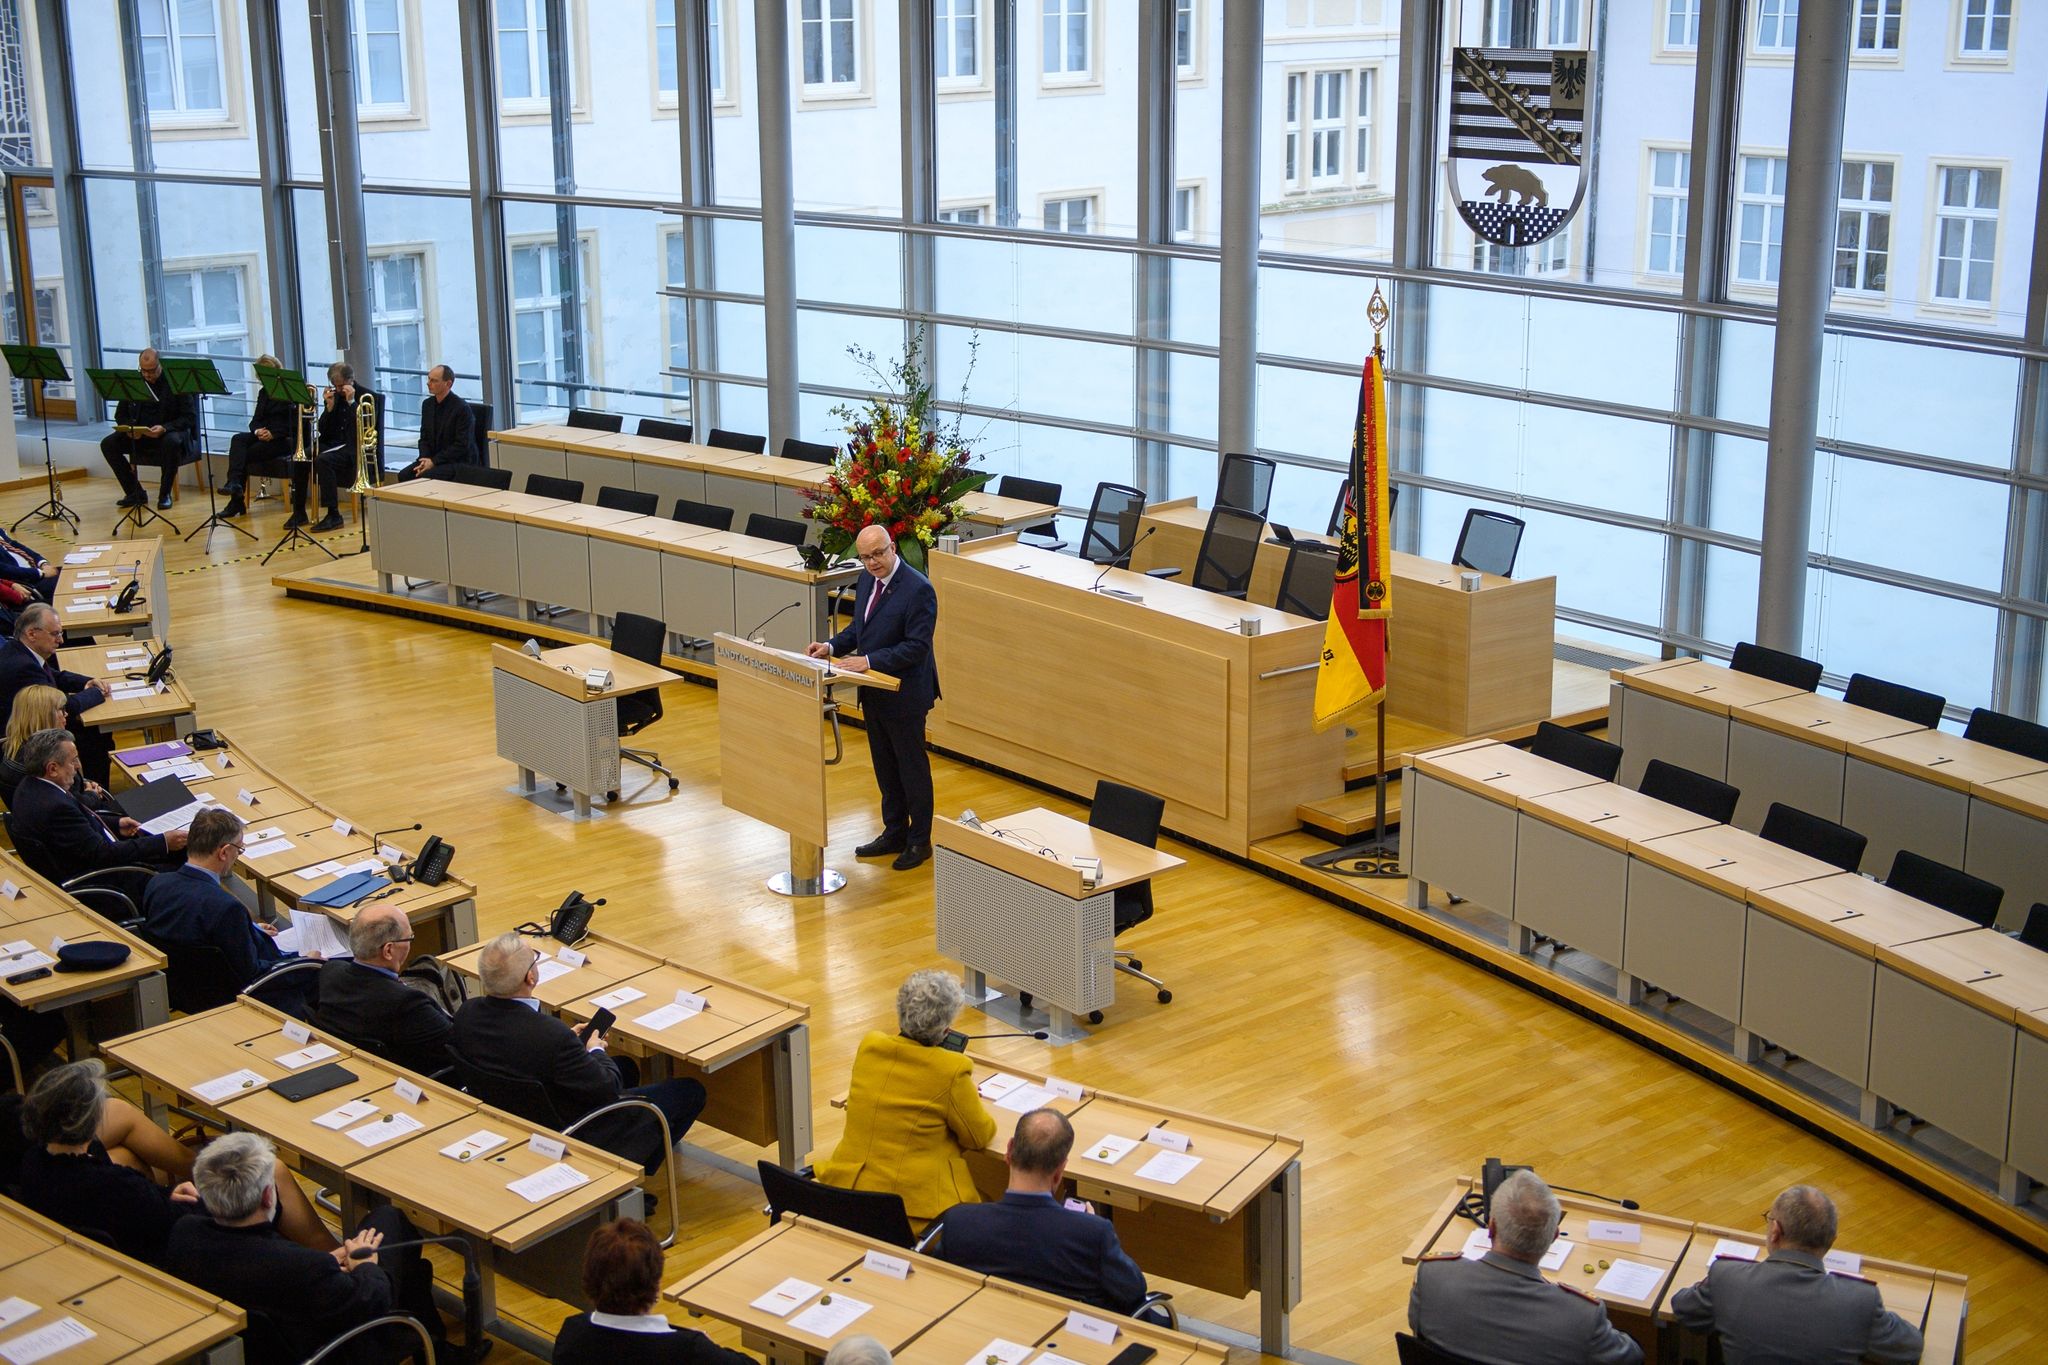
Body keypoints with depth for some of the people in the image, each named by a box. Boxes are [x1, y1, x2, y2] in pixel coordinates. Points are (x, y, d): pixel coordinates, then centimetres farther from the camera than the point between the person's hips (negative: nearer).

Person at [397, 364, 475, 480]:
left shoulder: (462, 408, -14)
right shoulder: (427, 404, 9)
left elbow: (462, 446, -16)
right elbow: (424, 438, 13)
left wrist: (433, 462, -19)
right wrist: (425, 459, -8)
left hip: (458, 461, -7)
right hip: (432, 458, 7)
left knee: (424, 477, -29)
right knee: (403, 475, -17)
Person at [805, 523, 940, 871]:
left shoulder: (918, 589, -21)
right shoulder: (868, 580, 4)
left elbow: (917, 646, -24)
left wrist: (869, 660, -26)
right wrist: (832, 646, -1)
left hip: (904, 694, -8)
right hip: (873, 692, 8)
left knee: (912, 767, 5)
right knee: (885, 766, 18)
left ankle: (919, 841, 18)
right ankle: (894, 833, 31)